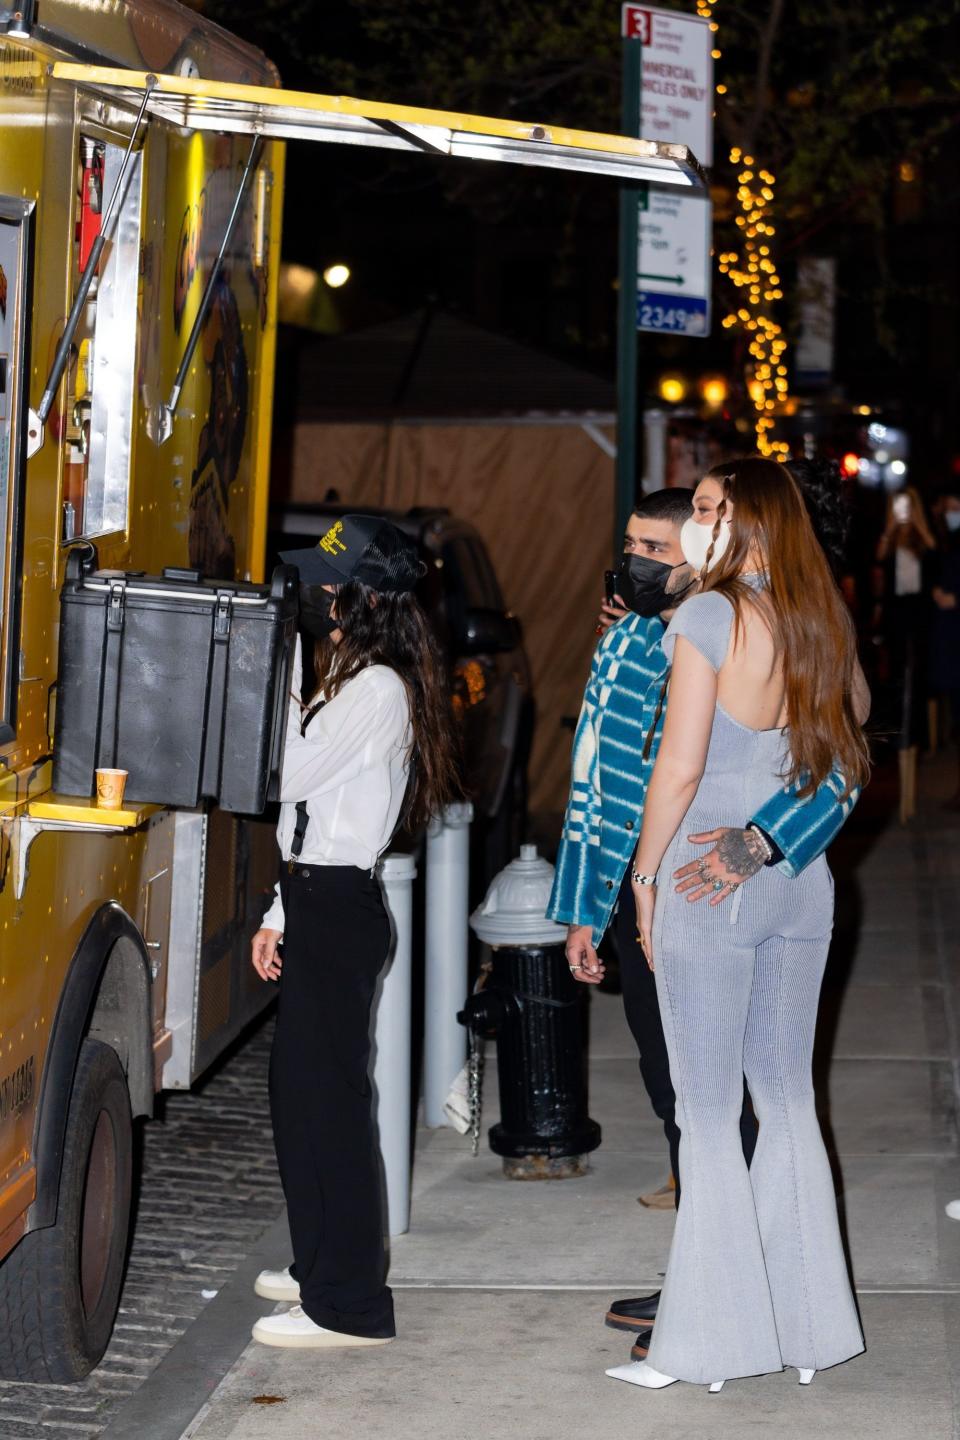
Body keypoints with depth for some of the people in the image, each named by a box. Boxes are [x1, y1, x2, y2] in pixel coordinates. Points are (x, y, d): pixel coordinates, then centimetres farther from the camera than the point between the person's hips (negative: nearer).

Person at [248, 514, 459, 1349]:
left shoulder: (377, 688, -15)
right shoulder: (353, 678, 17)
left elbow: (289, 775, -18)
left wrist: (283, 680, -10)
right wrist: (283, 912, 21)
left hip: (337, 907, -11)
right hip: (319, 901, 11)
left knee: (328, 1099, -7)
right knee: (302, 1090, 17)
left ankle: (349, 1305, -3)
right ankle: (321, 1265, 29)